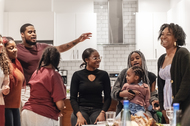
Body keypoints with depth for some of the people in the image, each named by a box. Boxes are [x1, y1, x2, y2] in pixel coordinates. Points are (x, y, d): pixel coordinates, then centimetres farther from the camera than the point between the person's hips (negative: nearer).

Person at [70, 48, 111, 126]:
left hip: (97, 110, 1)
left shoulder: (103, 75, 7)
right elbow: (73, 98, 0)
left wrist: (102, 113, -10)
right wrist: (79, 115, -14)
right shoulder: (77, 75, 3)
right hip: (81, 109, -1)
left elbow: (108, 97, 6)